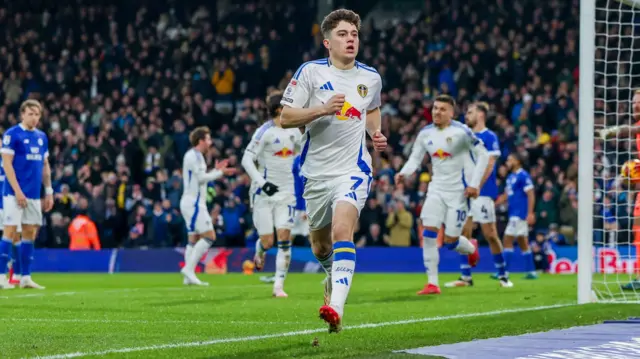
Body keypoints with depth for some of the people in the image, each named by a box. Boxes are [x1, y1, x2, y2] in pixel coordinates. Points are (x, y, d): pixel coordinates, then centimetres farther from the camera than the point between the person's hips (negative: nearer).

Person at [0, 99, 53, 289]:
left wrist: (49, 192, 14)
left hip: (34, 194, 6)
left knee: (30, 234, 6)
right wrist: (17, 190, -17)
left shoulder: (42, 137, 13)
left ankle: (25, 277, 11)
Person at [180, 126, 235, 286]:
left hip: (192, 202, 11)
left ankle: (188, 276, 6)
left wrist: (216, 170, 17)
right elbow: (201, 178, -16)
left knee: (194, 239, 9)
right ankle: (189, 268, -17)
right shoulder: (193, 155, -12)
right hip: (194, 203, -11)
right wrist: (220, 172, -5)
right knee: (209, 236, -13)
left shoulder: (195, 156, 19)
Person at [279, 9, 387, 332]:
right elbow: (285, 118, -7)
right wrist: (323, 109, -21)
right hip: (317, 171, 1)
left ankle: (336, 308, -34)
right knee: (320, 244, 14)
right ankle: (333, 275, 50)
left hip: (353, 169, -1)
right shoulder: (310, 72, -4)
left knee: (342, 230, -25)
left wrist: (376, 133, 7)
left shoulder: (371, 78, 6)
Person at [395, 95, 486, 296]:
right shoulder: (425, 134, 3)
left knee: (450, 240, -3)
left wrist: (474, 184, -16)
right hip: (437, 189, 5)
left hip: (458, 191, -5)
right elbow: (415, 158, 10)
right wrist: (403, 173, -11)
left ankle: (471, 248, 34)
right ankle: (432, 283, -8)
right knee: (428, 232, -12)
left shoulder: (461, 132, -13)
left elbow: (482, 155, -11)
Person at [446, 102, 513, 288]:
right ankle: (465, 277, 5)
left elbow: (489, 165, -12)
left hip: (482, 192, -7)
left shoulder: (489, 137, -5)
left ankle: (503, 275, 9)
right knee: (463, 234, 1)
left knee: (490, 234, -3)